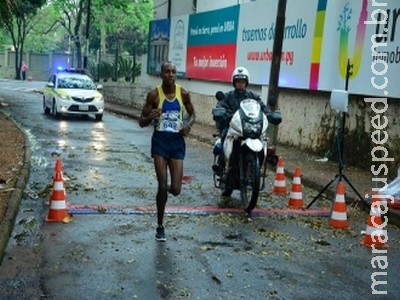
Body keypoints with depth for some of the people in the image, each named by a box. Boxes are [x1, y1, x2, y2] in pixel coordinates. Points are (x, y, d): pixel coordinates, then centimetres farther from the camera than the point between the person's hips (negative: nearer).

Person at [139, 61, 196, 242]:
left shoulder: (183, 93, -1)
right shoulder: (154, 94, -6)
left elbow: (192, 114, 15)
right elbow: (142, 122, -2)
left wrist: (188, 125, -7)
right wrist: (150, 117, -25)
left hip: (177, 141, 2)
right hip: (160, 140, -2)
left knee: (175, 190, -2)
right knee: (162, 186, -7)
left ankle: (165, 191, 38)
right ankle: (160, 226, 11)